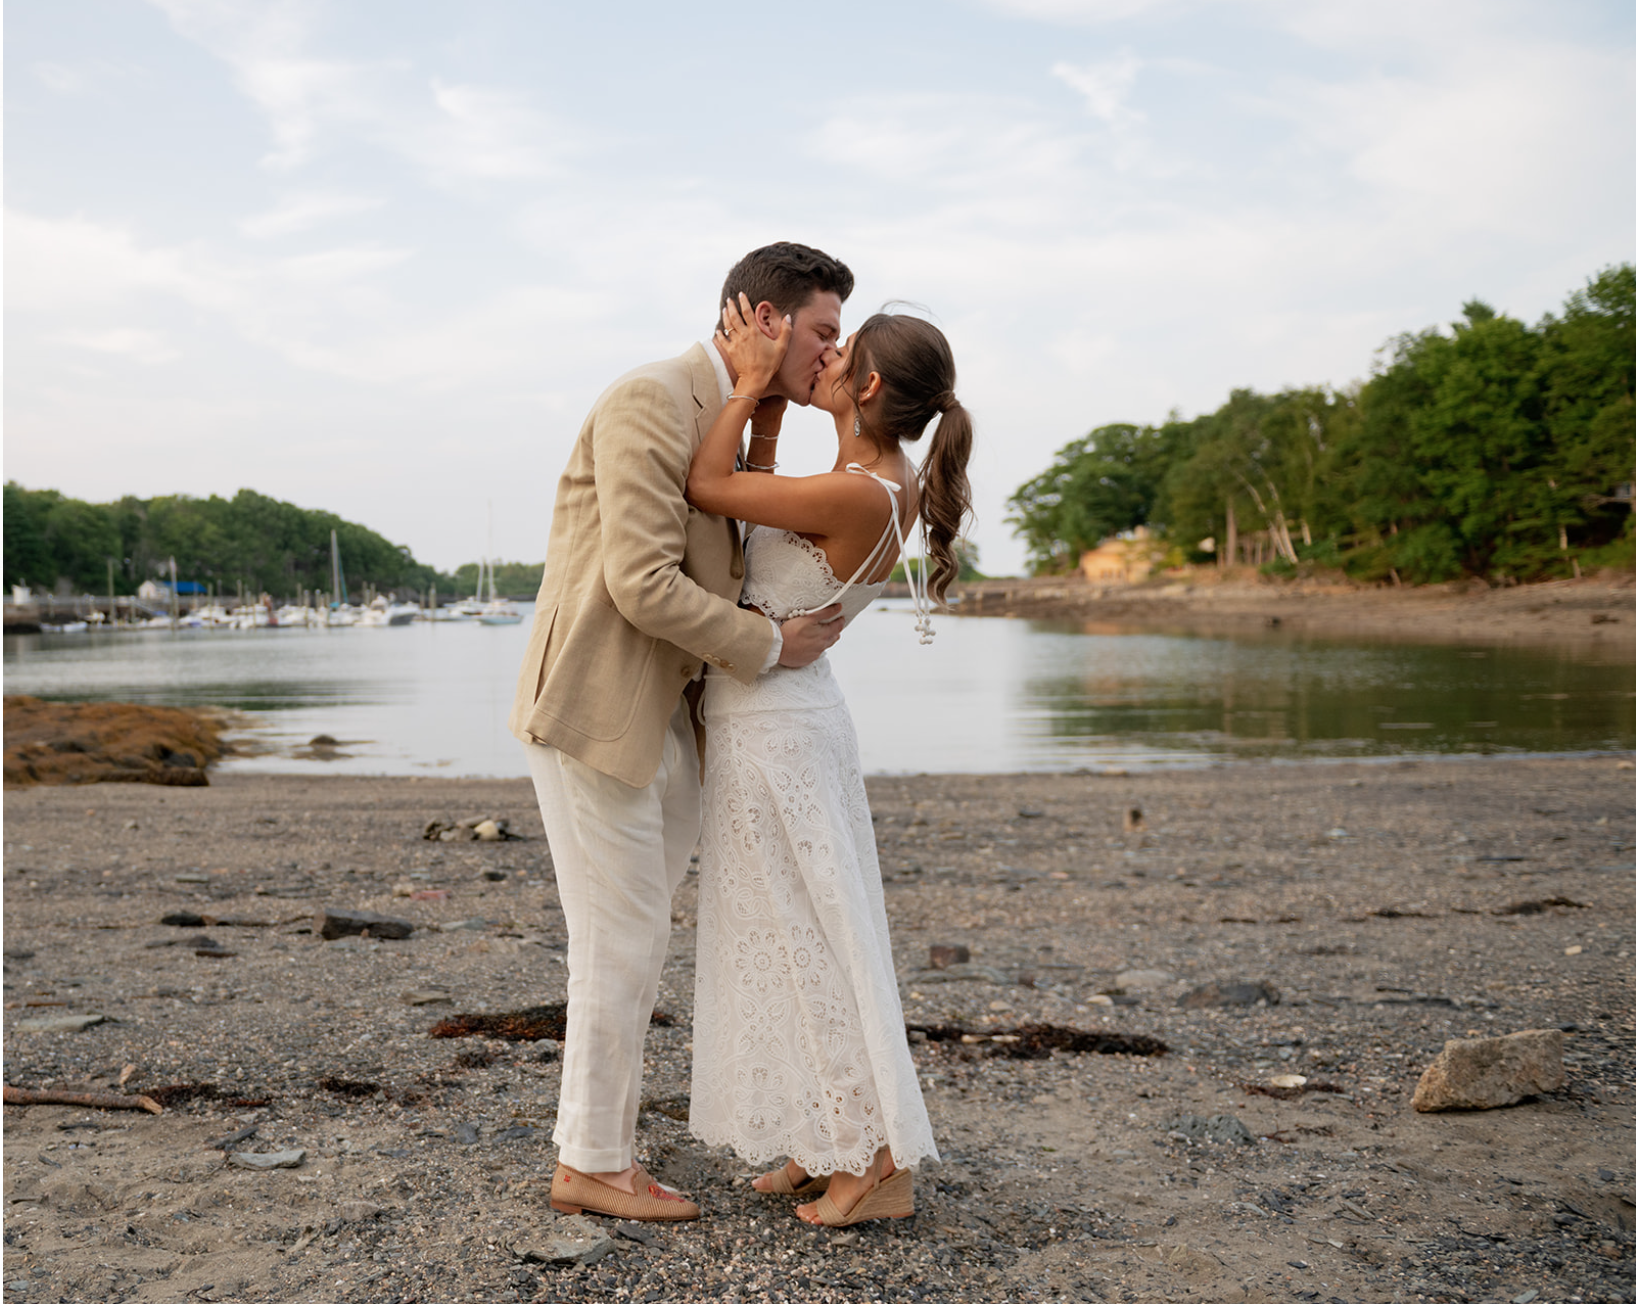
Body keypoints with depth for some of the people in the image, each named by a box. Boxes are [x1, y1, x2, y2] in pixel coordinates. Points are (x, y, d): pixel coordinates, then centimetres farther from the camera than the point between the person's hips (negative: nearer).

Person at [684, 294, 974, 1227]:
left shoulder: (856, 495, -25)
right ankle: (834, 1144, 27)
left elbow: (707, 487, -17)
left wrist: (750, 384, -11)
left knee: (807, 937, 1)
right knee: (805, 933, 16)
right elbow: (753, 506, 13)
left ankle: (881, 1165, 11)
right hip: (795, 715, 9)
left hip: (766, 728, -9)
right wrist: (767, 414, 7)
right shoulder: (893, 482, 3)